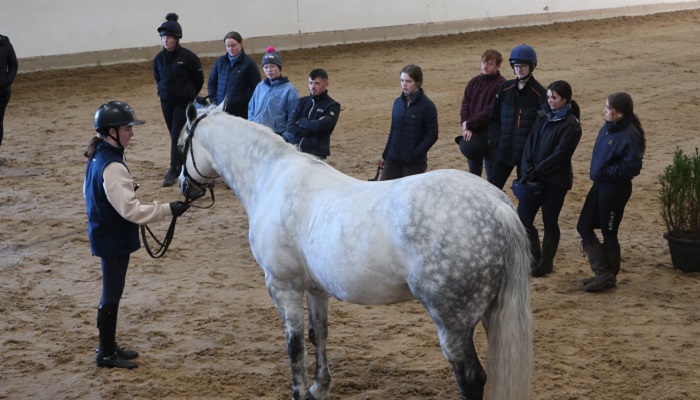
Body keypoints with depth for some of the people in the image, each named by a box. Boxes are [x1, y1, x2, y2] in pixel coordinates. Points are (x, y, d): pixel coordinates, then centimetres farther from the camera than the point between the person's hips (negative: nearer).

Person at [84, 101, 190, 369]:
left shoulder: (97, 158, 5)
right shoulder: (112, 166, -25)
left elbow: (90, 194, 18)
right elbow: (130, 209, -28)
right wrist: (167, 210, -27)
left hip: (106, 235, 10)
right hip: (115, 240, -10)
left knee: (112, 293, 18)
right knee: (111, 295, 2)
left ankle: (108, 346, 30)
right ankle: (106, 354, 13)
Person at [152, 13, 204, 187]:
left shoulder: (188, 57, -14)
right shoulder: (159, 59, -1)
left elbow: (199, 79, -3)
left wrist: (190, 95, 5)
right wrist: (165, 92, 13)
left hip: (184, 102, -5)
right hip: (166, 102, 5)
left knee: (177, 136, -9)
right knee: (174, 136, 13)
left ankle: (173, 171, -7)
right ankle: (182, 167, 27)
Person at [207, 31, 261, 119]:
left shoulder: (249, 63, -2)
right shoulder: (220, 61, 10)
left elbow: (255, 88, -3)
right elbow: (211, 83, 17)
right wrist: (213, 101, 5)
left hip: (240, 111, -4)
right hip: (220, 110, 4)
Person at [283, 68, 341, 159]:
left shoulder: (332, 106, 0)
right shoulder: (302, 102, 13)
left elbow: (319, 125, -15)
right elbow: (290, 125, 2)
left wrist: (301, 121, 0)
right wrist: (308, 132, -12)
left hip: (315, 154, -4)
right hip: (294, 149, 4)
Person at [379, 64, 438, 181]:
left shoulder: (427, 106, -10)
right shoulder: (398, 102, 5)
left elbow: (432, 135, -11)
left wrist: (415, 154, -18)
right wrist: (385, 155, 15)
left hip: (414, 162, -5)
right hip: (393, 159, 5)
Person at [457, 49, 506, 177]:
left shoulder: (501, 85, -11)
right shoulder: (474, 82, 8)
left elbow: (490, 110, -16)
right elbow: (465, 106, 4)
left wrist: (469, 124, -14)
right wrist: (466, 126, -12)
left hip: (490, 133, -6)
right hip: (472, 132, 6)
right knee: (473, 172, 14)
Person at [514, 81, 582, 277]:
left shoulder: (571, 125, -10)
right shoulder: (542, 117, 8)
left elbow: (559, 155, -16)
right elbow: (529, 143, 4)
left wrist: (536, 171, -15)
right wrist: (528, 170, -9)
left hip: (555, 181, -6)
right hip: (535, 178, 6)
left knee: (550, 222, 5)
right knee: (523, 218, 4)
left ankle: (546, 264, 19)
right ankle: (534, 259, 20)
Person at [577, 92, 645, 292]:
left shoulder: (630, 135, -21)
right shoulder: (608, 127, 4)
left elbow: (633, 166, -24)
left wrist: (606, 172, -21)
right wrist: (597, 172, 5)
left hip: (615, 189, -9)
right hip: (599, 185, 9)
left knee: (608, 232, 4)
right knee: (584, 226, 11)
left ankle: (609, 276, 21)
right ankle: (602, 272, 21)